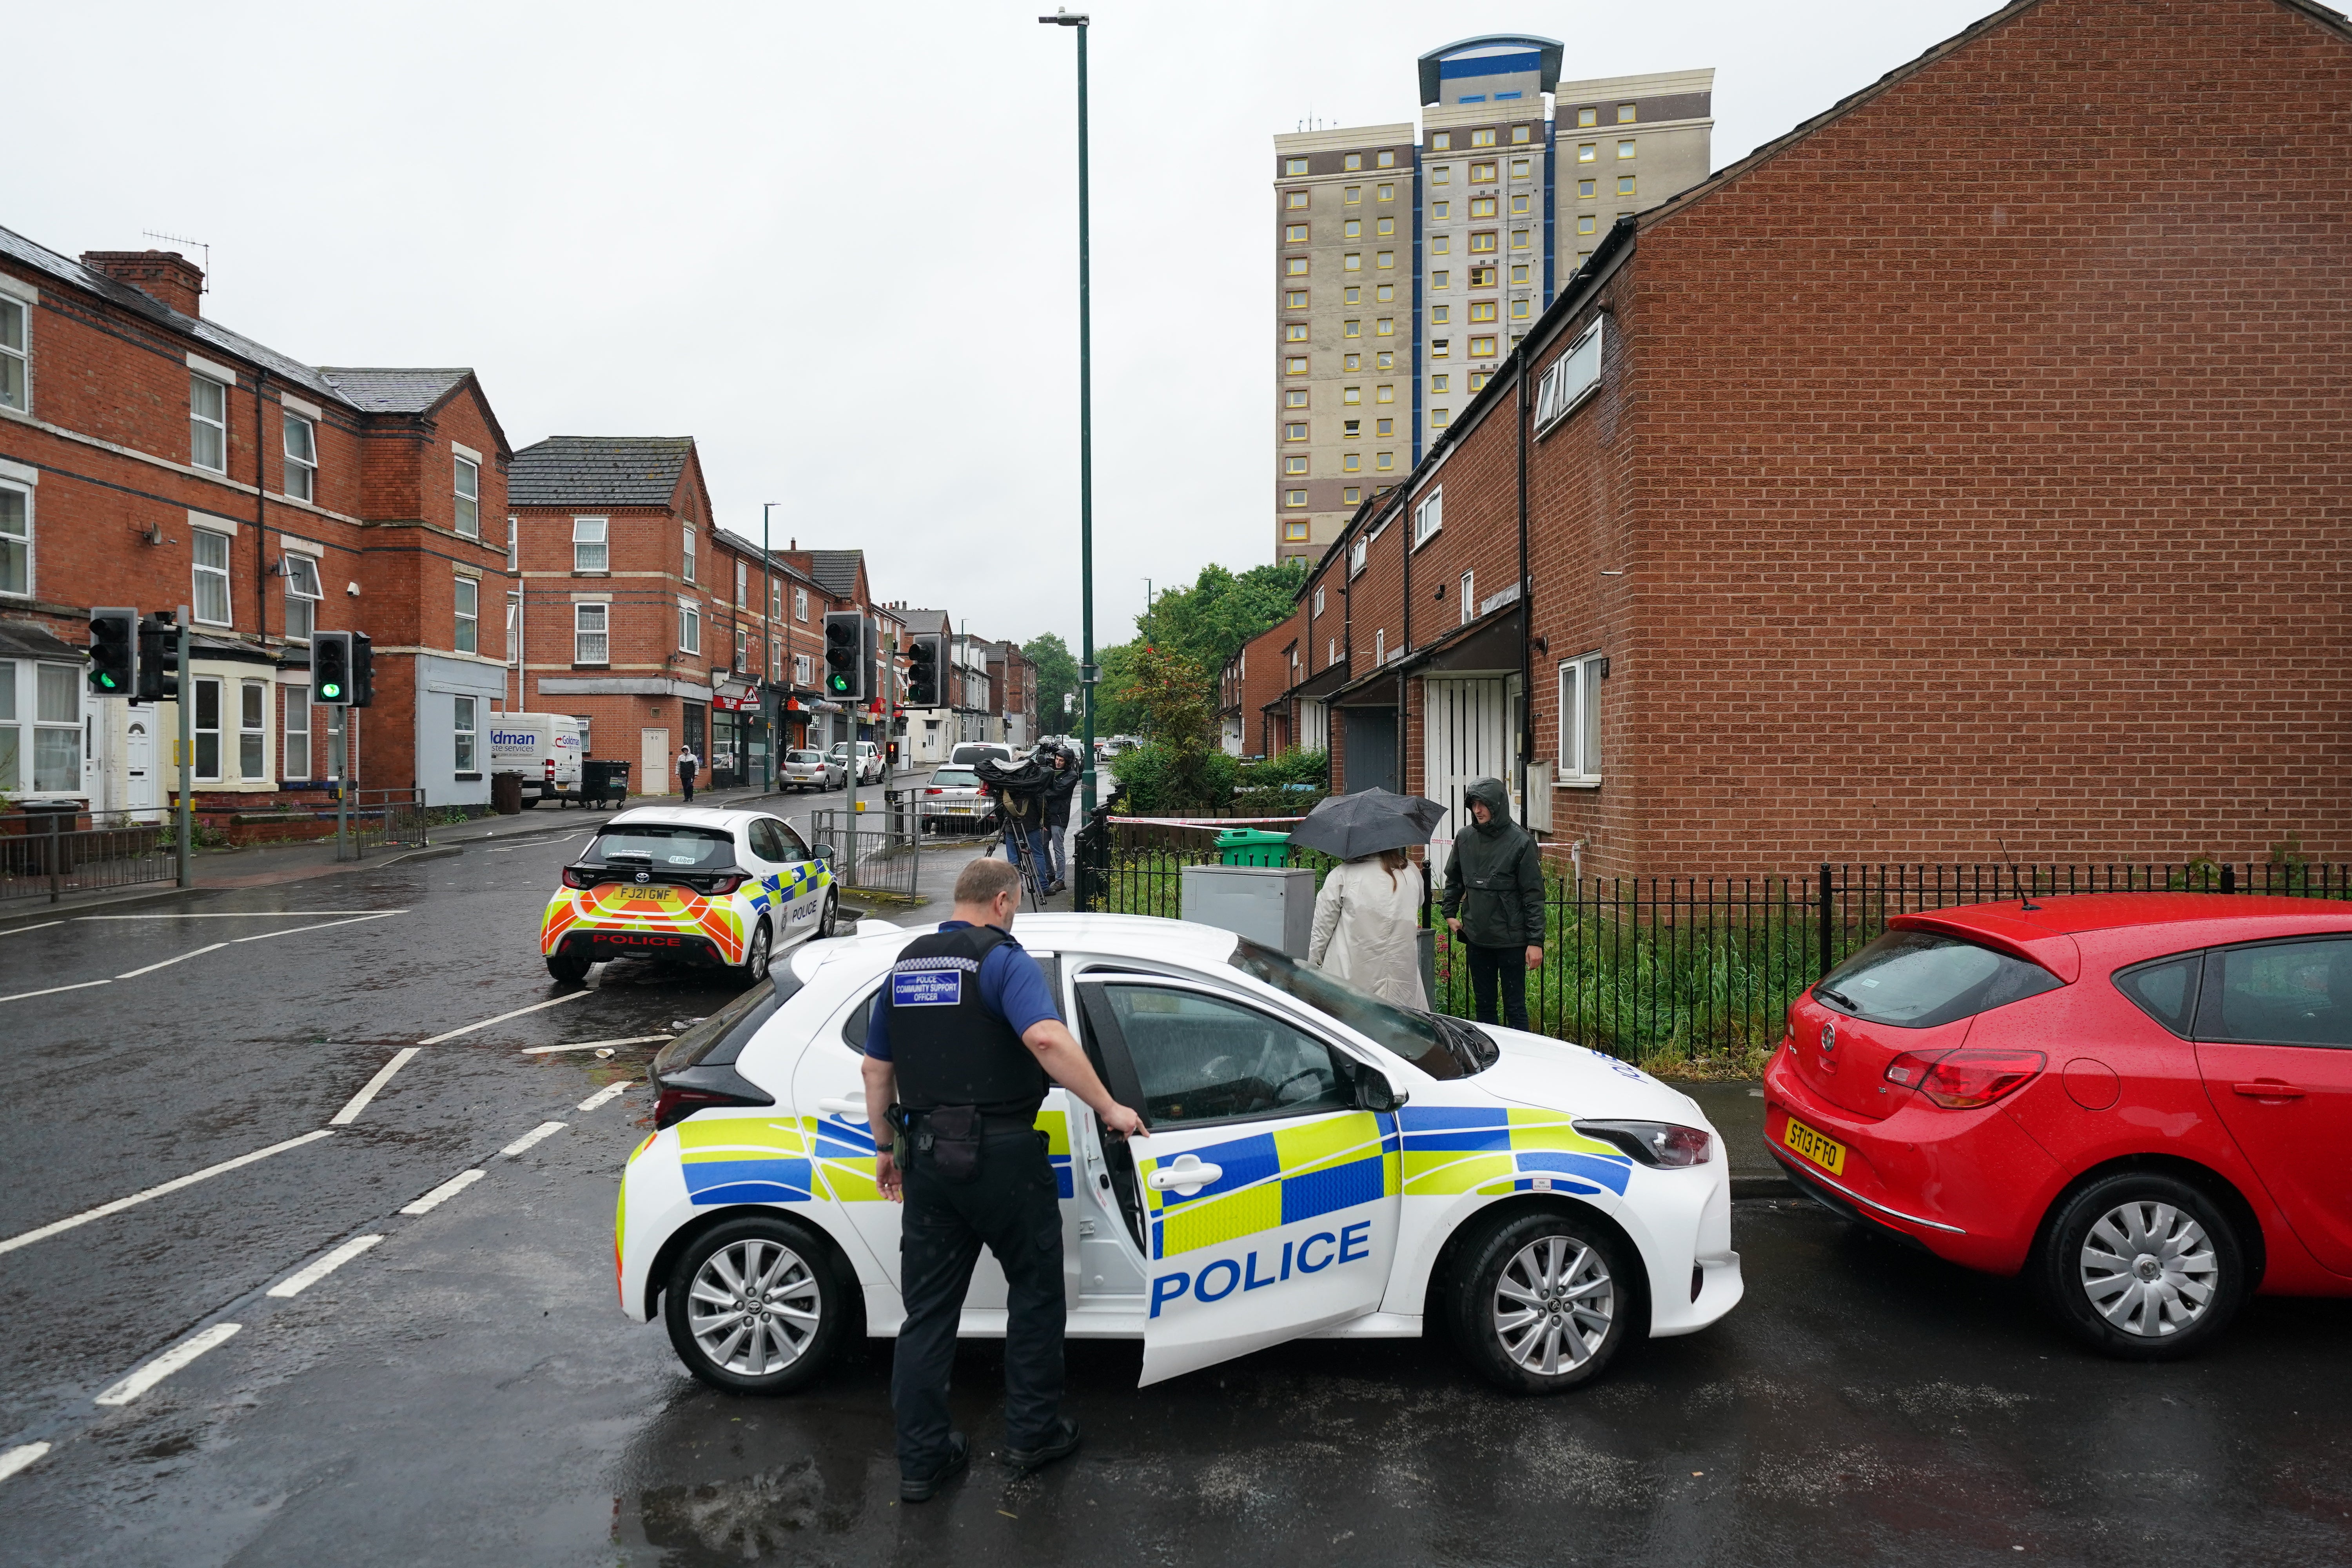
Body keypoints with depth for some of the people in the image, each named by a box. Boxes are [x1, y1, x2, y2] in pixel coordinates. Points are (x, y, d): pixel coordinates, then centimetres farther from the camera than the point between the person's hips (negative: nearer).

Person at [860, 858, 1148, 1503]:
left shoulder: (906, 963, 11)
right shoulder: (1003, 959, -10)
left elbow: (877, 1068, 15)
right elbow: (1046, 1038, -28)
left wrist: (886, 1147, 23)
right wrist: (1109, 1108, -21)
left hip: (927, 1154, 6)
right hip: (1001, 1153, -6)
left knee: (928, 1310, 12)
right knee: (1035, 1290, 14)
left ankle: (921, 1460, 17)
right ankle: (1033, 1433, 23)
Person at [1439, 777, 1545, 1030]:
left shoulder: (1521, 841, -10)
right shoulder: (1465, 838, 4)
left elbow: (1534, 895, -10)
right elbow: (1453, 879, 20)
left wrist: (1535, 941, -13)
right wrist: (1450, 914, 14)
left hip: (1511, 940, -5)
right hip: (1477, 938, 5)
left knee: (1515, 1008, 2)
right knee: (1483, 1006, 14)